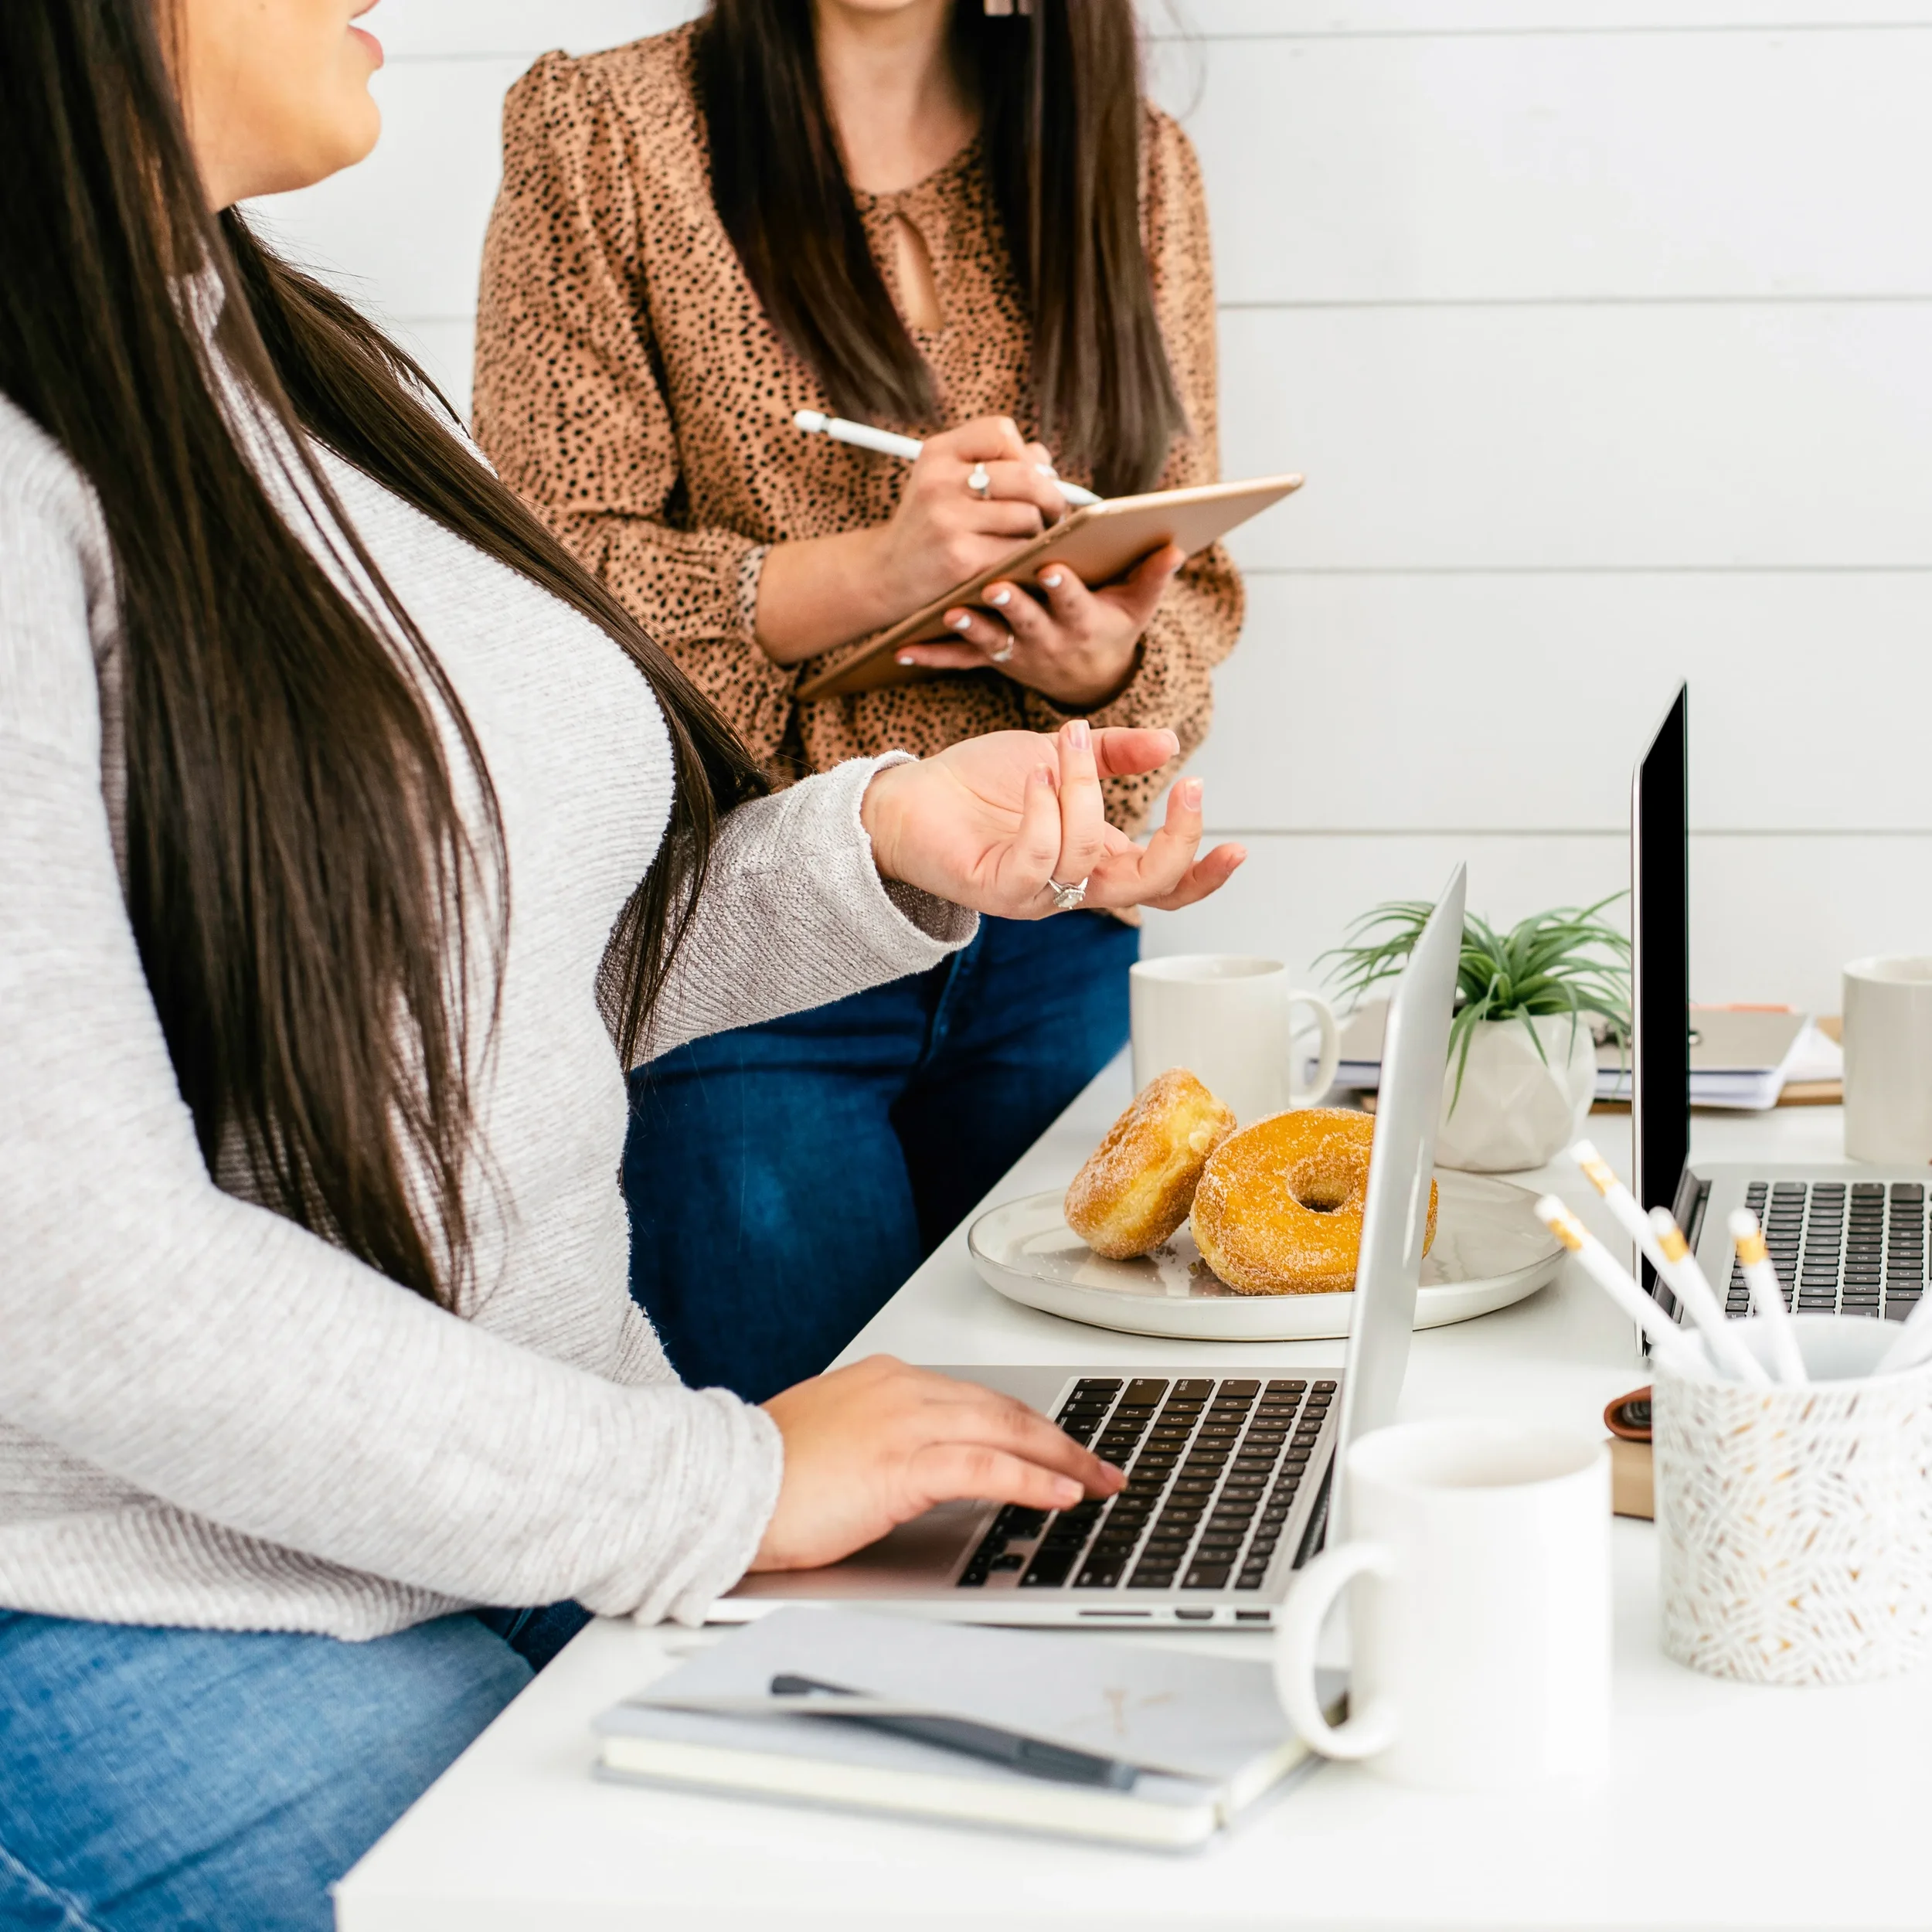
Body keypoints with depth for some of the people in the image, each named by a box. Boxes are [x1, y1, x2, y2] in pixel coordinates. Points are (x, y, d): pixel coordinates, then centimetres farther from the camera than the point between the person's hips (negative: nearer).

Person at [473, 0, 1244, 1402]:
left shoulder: (1133, 163, 10)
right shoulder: (602, 135, -1)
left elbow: (1196, 589, 11)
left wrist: (1107, 660, -12)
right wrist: (865, 573, -21)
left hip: (1049, 954, 4)